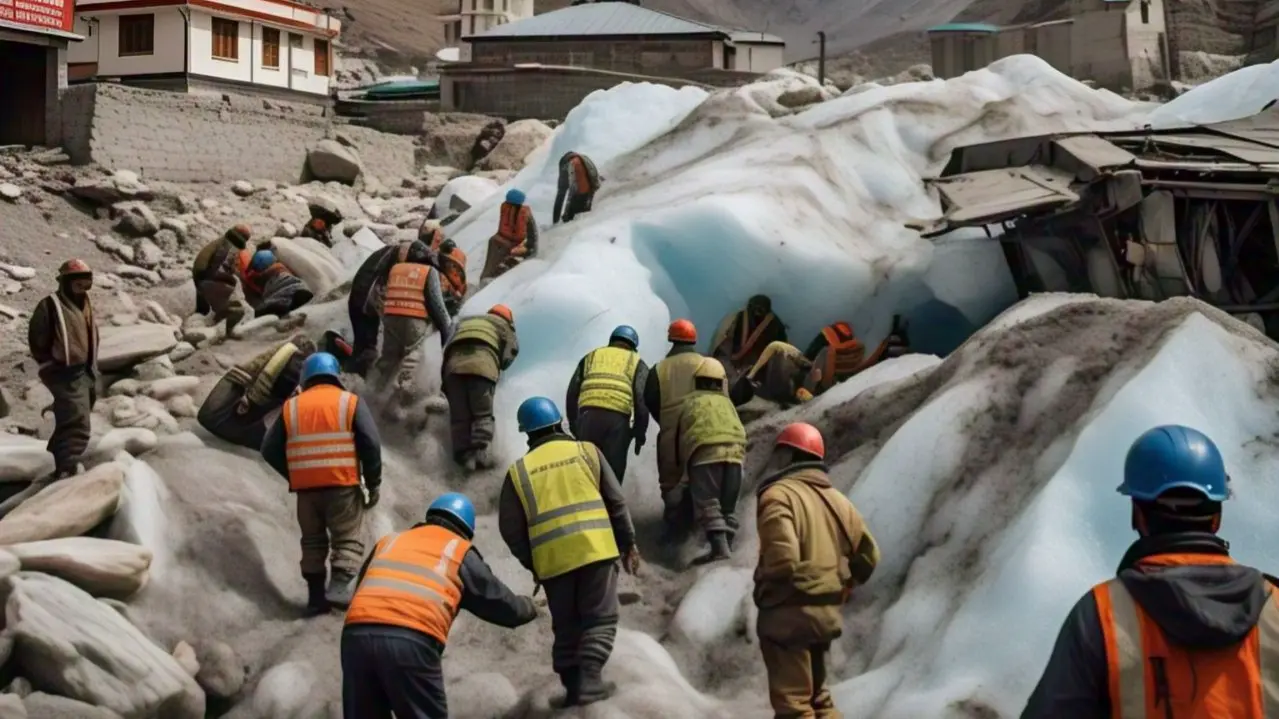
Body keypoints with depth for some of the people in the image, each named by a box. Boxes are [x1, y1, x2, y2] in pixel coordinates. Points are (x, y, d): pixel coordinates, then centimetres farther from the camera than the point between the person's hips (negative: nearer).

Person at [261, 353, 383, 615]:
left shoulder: (291, 407, 9)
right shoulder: (351, 402, 2)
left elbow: (270, 450, 9)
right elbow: (371, 444, -6)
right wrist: (373, 483, 1)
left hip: (305, 487, 3)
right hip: (343, 485, -3)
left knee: (312, 541, 15)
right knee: (348, 539, 4)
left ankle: (316, 595, 12)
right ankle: (339, 584, -15)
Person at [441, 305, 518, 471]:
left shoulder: (465, 322, 39)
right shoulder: (502, 325, 28)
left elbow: (447, 348, 32)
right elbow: (511, 349, 17)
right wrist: (499, 366, 34)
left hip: (454, 364, 3)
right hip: (481, 365, -3)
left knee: (459, 415, 3)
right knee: (483, 413, -1)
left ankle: (465, 454, -10)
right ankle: (480, 451, -18)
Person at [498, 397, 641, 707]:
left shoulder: (518, 471, 8)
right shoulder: (586, 450, 7)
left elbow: (510, 528, 8)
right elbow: (616, 502, 7)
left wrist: (530, 562, 21)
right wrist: (628, 544, 15)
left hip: (551, 559, 2)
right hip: (595, 549, -2)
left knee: (566, 625, 14)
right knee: (600, 619, 5)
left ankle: (572, 685, 10)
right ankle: (589, 680, -9)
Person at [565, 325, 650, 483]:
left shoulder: (590, 357, 27)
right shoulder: (636, 363, 19)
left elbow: (572, 394, 19)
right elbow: (642, 400, 5)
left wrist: (574, 425, 24)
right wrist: (640, 433, 9)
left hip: (588, 416, 2)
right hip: (617, 418, -2)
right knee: (612, 473, 1)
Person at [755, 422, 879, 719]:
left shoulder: (779, 495, -13)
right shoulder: (836, 498, 12)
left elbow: (782, 558, -25)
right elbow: (867, 554, 13)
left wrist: (765, 584, -5)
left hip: (788, 614, -8)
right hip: (827, 612, 8)